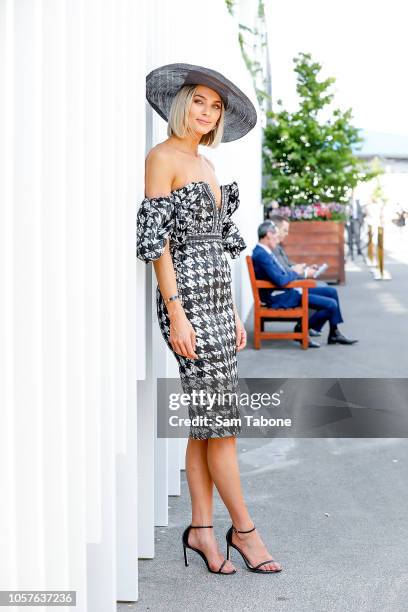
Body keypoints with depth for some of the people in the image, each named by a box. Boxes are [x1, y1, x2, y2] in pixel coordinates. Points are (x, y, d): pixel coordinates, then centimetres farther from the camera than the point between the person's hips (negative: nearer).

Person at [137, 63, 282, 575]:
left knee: (205, 423, 9)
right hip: (188, 301, -8)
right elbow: (155, 240, -13)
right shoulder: (162, 157, -6)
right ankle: (243, 528, 9)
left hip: (217, 301, 8)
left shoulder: (206, 165, 18)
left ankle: (201, 529, 15)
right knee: (221, 422, -3)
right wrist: (176, 315, -18)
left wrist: (232, 314, 16)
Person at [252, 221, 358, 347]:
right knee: (331, 305, -15)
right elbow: (281, 281, -28)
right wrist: (295, 272, -9)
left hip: (288, 290, 11)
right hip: (281, 298, -11)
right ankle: (301, 329, 2)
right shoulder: (261, 255, -22)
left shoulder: (265, 252, 11)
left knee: (331, 292, 14)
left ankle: (334, 334, 20)